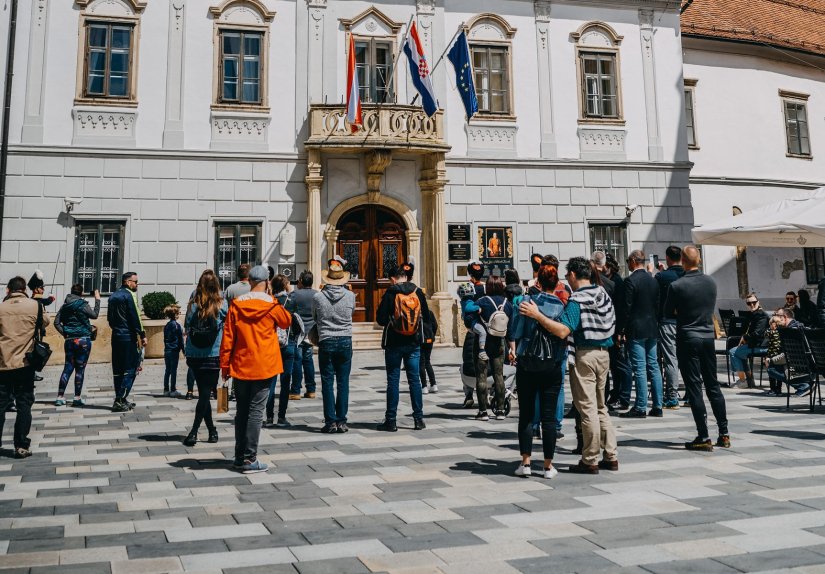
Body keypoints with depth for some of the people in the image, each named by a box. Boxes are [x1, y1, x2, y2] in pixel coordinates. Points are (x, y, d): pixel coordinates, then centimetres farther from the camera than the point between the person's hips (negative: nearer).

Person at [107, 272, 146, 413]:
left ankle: (120, 400, 15)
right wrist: (142, 335, -11)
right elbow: (135, 317, -14)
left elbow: (109, 317, 21)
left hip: (115, 336, 9)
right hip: (128, 337, -9)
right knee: (130, 369, -5)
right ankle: (120, 401, -9)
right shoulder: (128, 295, -10)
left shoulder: (113, 296, 16)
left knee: (118, 369, 10)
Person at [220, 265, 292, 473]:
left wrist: (225, 365, 6)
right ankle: (250, 459, -1)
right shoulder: (272, 306, -7)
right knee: (256, 411, -1)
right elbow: (287, 322, 13)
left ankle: (239, 456, 20)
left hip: (240, 367, 3)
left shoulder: (236, 305, -1)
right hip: (263, 367, -3)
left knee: (241, 410, 13)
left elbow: (228, 337, 0)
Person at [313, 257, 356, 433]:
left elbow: (315, 318, 9)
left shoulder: (318, 297, -7)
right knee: (343, 383, 7)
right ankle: (341, 421, 8)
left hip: (326, 342, -1)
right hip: (346, 341, 1)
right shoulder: (350, 296, -5)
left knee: (327, 383, 5)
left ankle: (330, 422, 4)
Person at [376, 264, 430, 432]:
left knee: (393, 380, 3)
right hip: (414, 344, 3)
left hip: (394, 344, -3)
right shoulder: (418, 292, 0)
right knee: (414, 379, 9)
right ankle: (418, 419, 10)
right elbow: (426, 315, 9)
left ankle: (391, 421, 6)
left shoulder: (390, 294, -11)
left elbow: (380, 319, -11)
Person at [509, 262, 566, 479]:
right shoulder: (562, 306, -1)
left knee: (526, 414, 8)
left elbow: (515, 331, -4)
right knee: (549, 416, 5)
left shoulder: (526, 301, -6)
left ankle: (526, 463, 8)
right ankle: (548, 465, 9)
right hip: (553, 366, 1)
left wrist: (513, 350, 9)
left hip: (527, 364, -1)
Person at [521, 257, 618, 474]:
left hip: (585, 354, -8)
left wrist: (537, 315, -28)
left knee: (587, 408, -1)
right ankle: (610, 456, 20)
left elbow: (563, 330, -28)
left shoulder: (576, 300, -16)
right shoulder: (603, 294, 8)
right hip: (603, 352, 8)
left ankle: (590, 461, 6)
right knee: (600, 407, 17)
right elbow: (611, 326, 17)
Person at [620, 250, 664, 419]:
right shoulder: (653, 280, 10)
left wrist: (623, 330, -8)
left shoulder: (630, 280, -11)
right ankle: (657, 406, 13)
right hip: (652, 329, 7)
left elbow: (627, 308, -14)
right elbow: (657, 305, 13)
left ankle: (640, 408, -2)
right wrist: (655, 325, 18)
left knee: (639, 369, -5)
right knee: (653, 367, 10)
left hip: (636, 330, -7)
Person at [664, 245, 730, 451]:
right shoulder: (711, 282, 2)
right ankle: (724, 434, 17)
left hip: (687, 339, -5)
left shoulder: (677, 286, -14)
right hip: (708, 337, 5)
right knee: (713, 386, 13)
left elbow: (668, 313, -2)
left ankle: (704, 437, -1)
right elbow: (711, 308, 14)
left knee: (694, 388, -1)